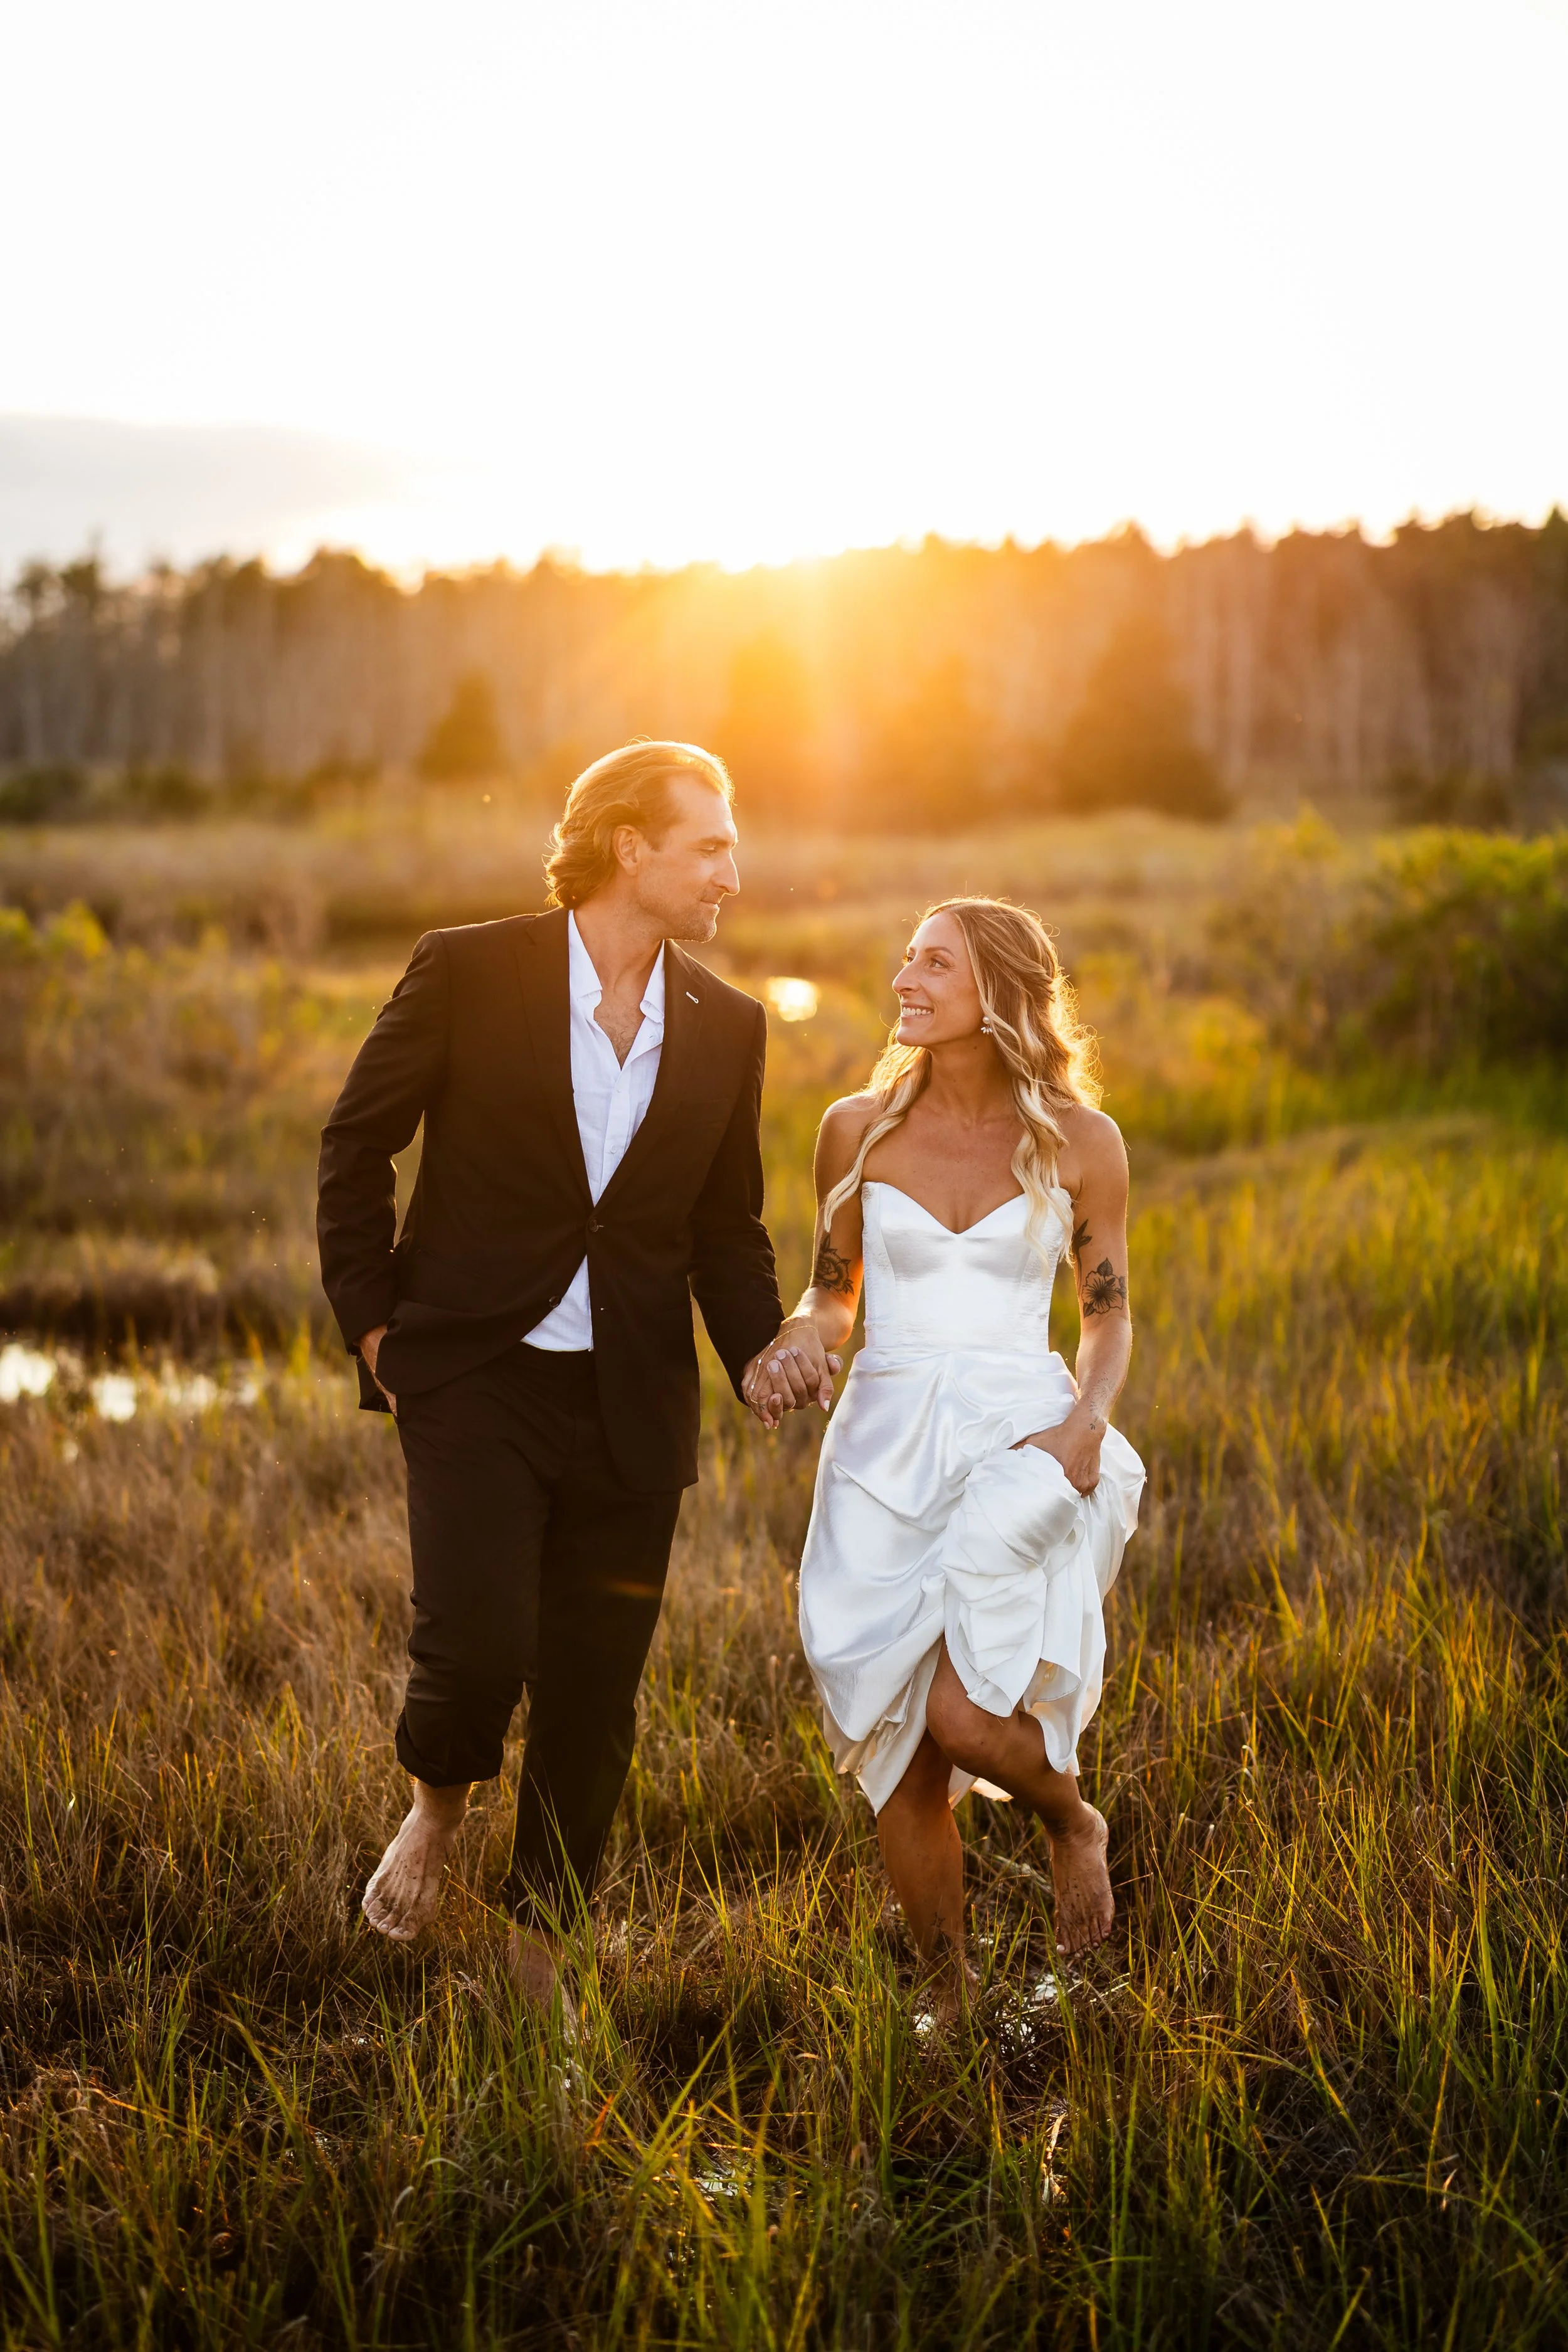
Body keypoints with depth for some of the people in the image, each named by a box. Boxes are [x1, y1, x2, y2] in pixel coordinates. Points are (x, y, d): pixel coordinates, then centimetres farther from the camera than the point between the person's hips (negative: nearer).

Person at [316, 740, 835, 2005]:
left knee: (594, 1692, 6)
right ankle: (439, 1805, 18)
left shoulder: (728, 1027, 6)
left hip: (629, 1405, 4)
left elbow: (728, 1229, 12)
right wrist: (372, 1324, -1)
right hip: (477, 1375, -3)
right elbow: (357, 1147, 3)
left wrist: (765, 1344, -6)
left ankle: (538, 1946, 26)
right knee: (478, 1639, -18)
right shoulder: (468, 973, -6)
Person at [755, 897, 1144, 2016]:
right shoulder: (859, 1128, 5)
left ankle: (1074, 1821, 14)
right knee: (900, 1766, 2)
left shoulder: (1081, 1142, 1)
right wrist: (794, 1338, -7)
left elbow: (1109, 1308, 11)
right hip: (885, 1450, 2)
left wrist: (1090, 1415, -8)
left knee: (966, 1714, -21)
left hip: (1019, 1442, -2)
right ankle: (954, 2001, 23)